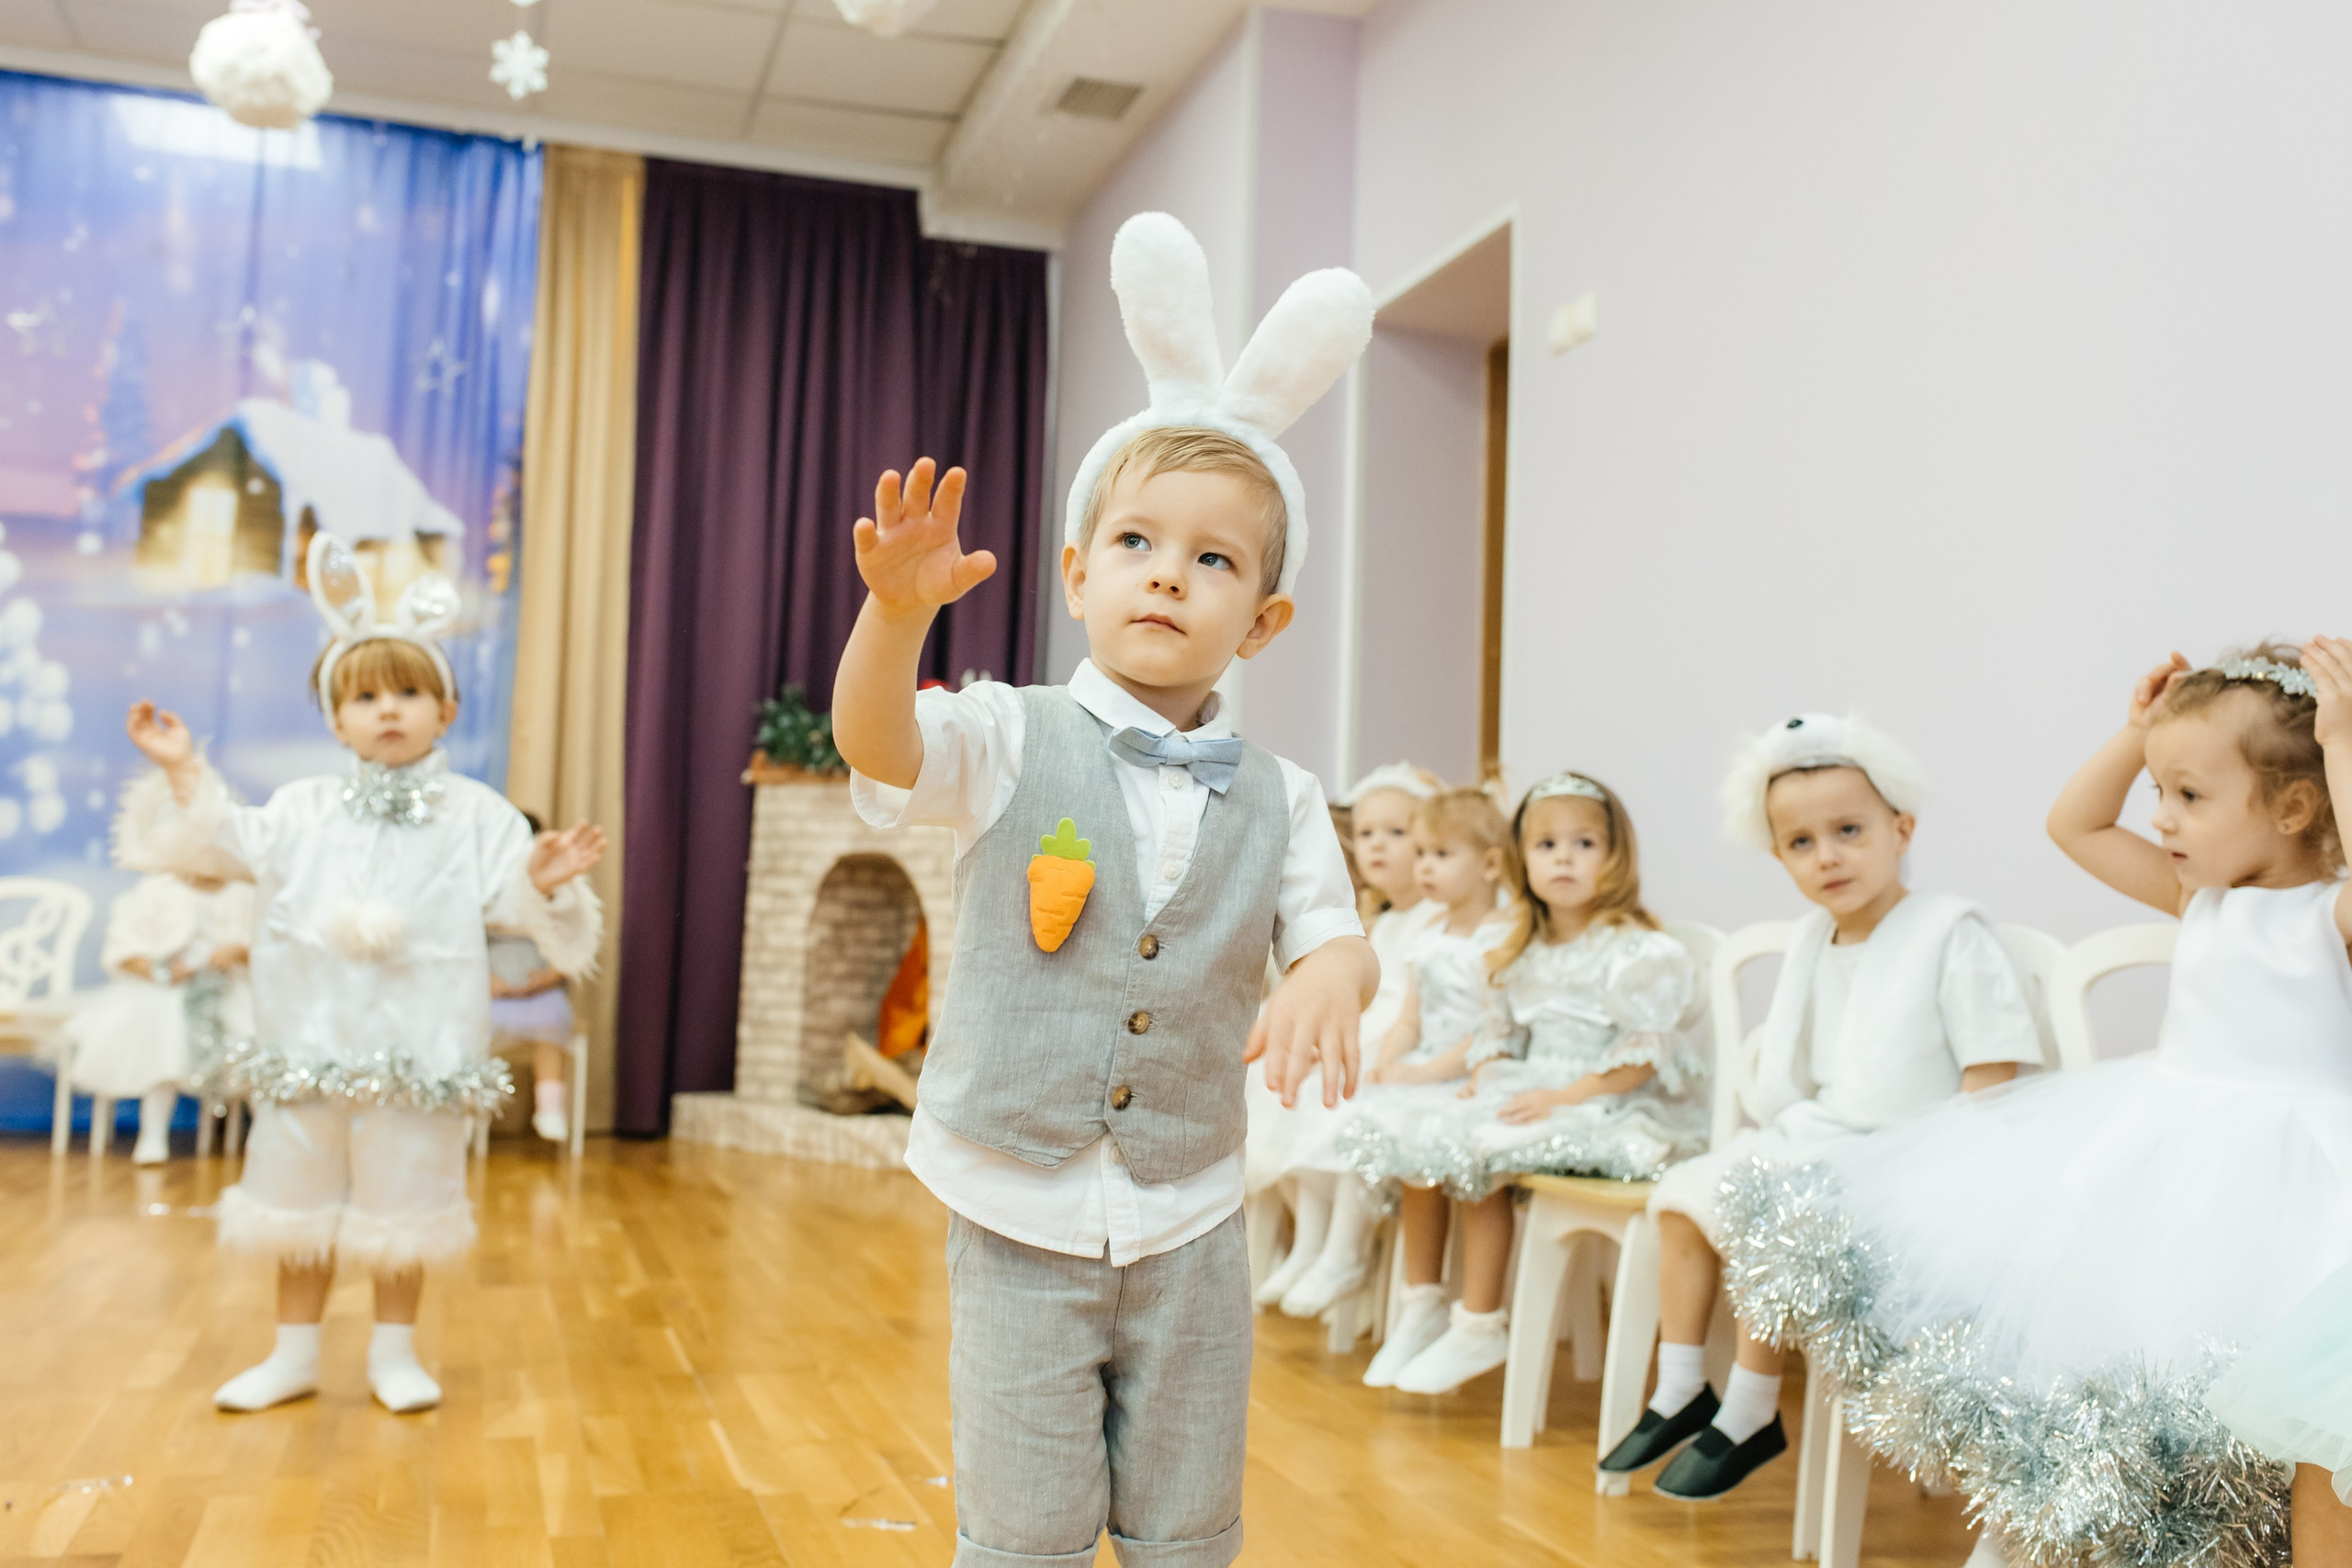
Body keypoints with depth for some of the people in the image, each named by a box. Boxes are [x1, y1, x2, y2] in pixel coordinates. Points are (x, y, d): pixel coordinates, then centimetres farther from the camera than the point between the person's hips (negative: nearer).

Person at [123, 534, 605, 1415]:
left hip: (418, 1039, -3)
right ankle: (294, 1353, 25)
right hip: (312, 1033, 3)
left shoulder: (474, 816, -1)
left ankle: (395, 1351, 22)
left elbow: (509, 900, -6)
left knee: (404, 1187, 6)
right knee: (297, 1183, 11)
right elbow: (234, 840, 14)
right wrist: (187, 773, 5)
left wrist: (544, 882, -27)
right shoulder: (306, 809, 8)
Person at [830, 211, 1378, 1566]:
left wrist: (1328, 982, -27)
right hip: (1021, 1209, -2)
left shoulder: (1276, 799, 0)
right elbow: (879, 744, -22)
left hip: (1191, 1218, 3)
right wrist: (900, 607, -42)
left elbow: (1337, 937, -2)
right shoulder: (1015, 742, -7)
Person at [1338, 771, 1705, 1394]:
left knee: (1480, 1153, -28)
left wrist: (1565, 1097, -24)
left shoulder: (1638, 950, -10)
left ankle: (1481, 1326, -16)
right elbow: (1499, 1031, 20)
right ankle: (1420, 1305, 1)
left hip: (1607, 1105, -8)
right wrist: (1482, 1078, -1)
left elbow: (1643, 1056, -17)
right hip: (1525, 1090, 8)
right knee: (1411, 1131, -7)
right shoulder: (1525, 952, 15)